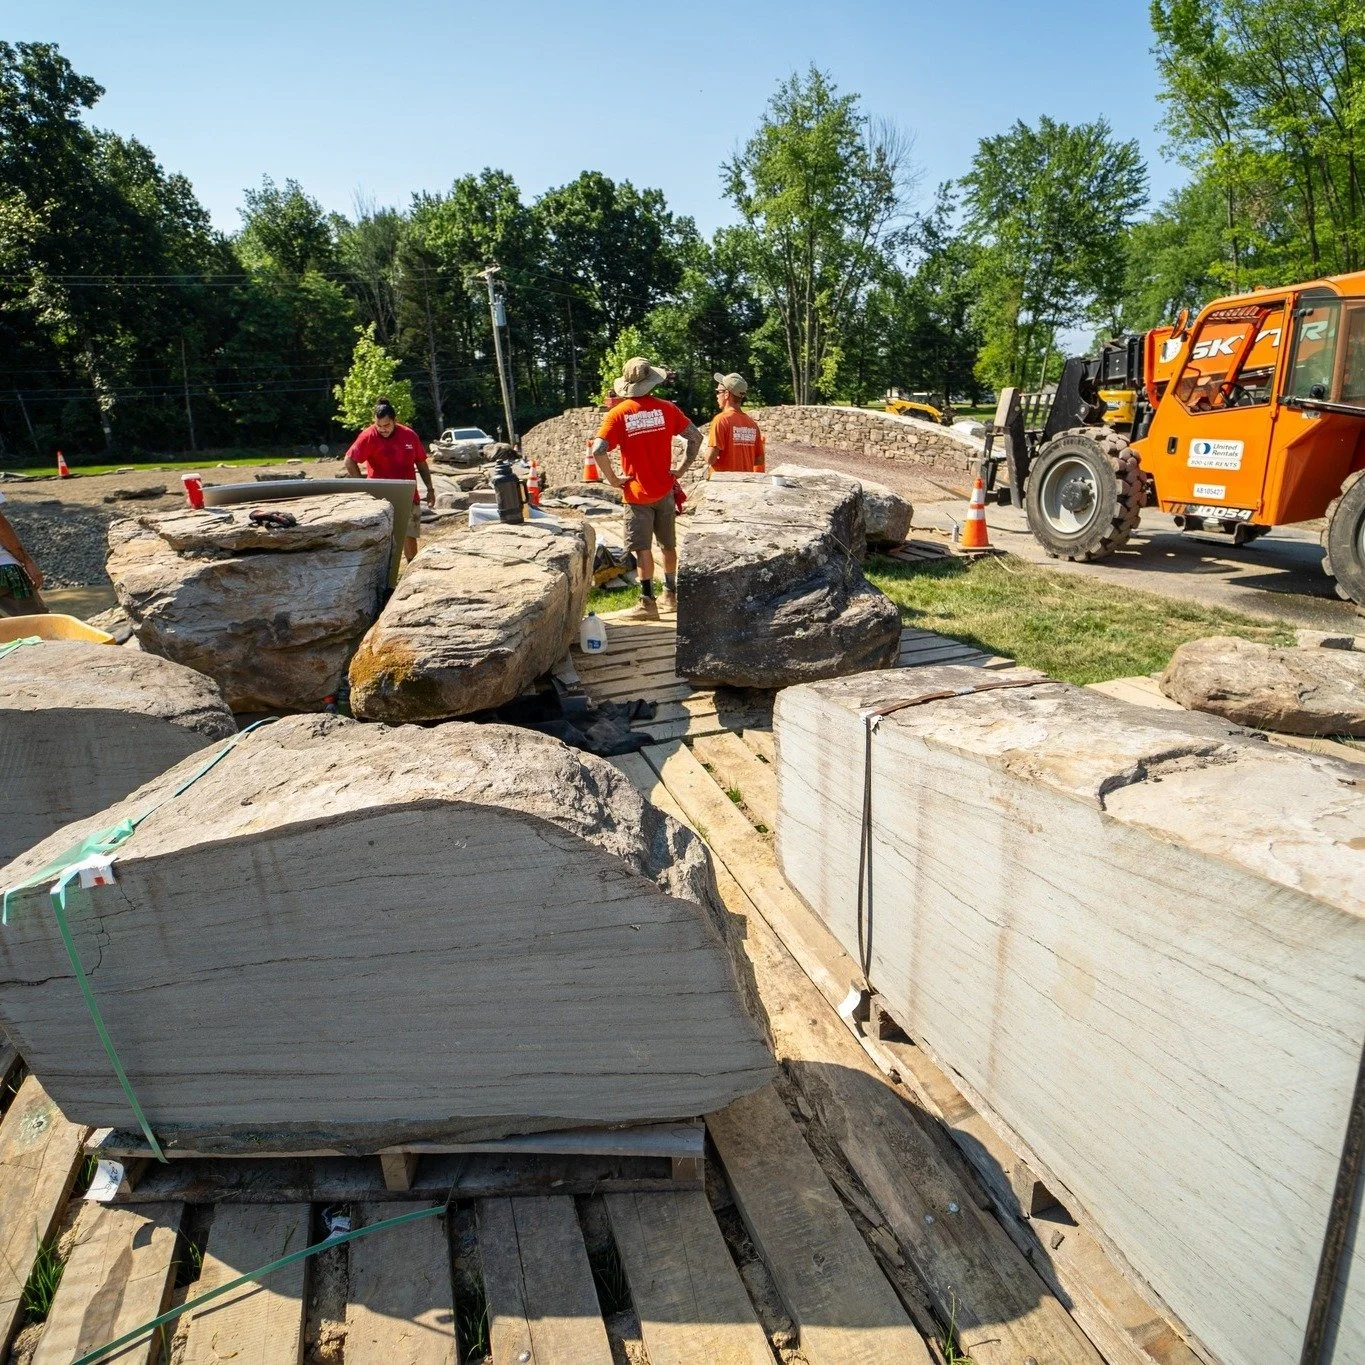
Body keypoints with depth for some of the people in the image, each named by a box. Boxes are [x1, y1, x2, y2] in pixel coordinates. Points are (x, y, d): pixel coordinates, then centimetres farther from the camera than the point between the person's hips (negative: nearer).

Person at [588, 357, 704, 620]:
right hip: (664, 489, 3)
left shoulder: (618, 414, -9)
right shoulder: (666, 408, -1)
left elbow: (598, 451, -19)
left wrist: (612, 479, -9)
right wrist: (682, 468, 5)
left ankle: (648, 603, -1)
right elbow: (695, 436, -1)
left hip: (637, 492, -3)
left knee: (643, 549, 0)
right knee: (668, 545, 17)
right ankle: (671, 595, 29)